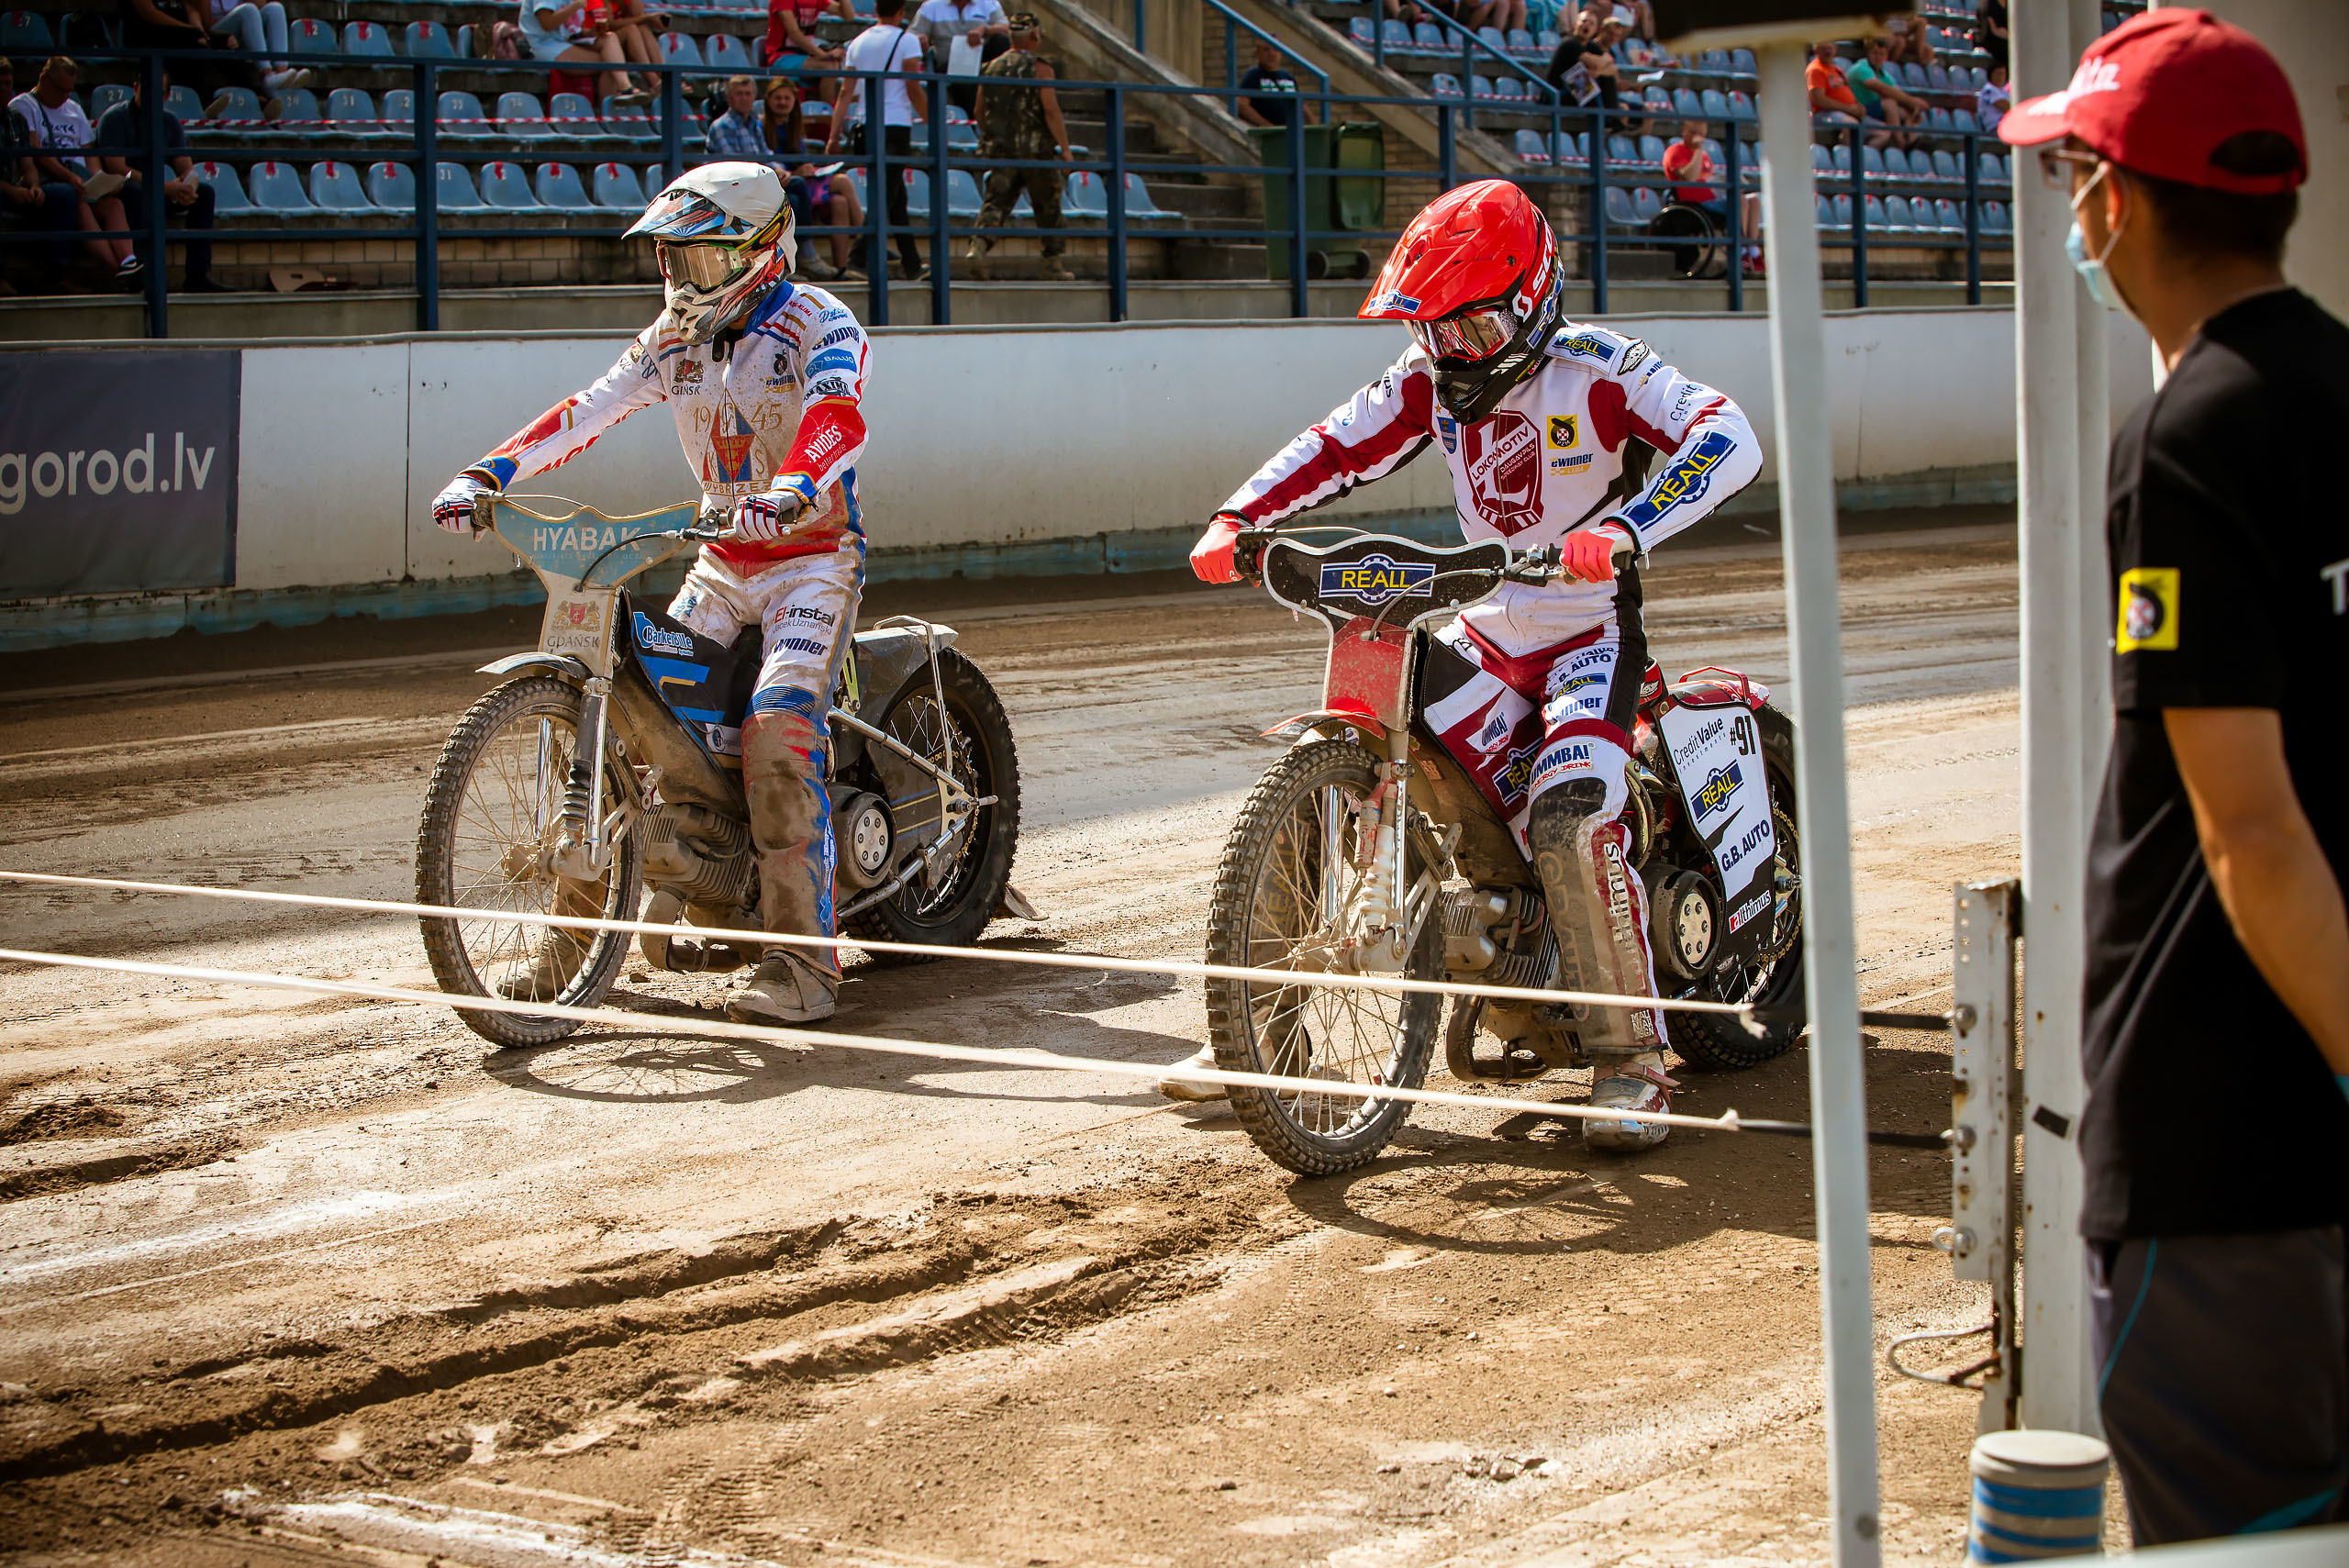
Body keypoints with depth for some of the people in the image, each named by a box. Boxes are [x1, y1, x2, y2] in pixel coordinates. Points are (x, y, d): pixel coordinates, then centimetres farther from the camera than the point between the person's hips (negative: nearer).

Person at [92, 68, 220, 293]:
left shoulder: (169, 121, 10)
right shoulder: (114, 118, -9)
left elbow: (186, 168, 6)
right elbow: (117, 169, -20)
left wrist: (189, 187, -21)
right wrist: (166, 187, -27)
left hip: (158, 192, 6)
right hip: (117, 193, -6)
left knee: (204, 193, -13)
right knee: (142, 192, -38)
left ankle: (198, 275, -21)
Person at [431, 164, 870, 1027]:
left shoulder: (817, 324, -11)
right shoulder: (677, 336, 9)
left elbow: (838, 416, -30)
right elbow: (590, 410, 1)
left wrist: (790, 491, -51)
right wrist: (488, 471, -12)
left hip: (813, 557, -6)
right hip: (722, 562, 7)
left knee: (778, 733, -23)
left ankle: (802, 961, -22)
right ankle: (586, 929, 3)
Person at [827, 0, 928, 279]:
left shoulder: (858, 42, 12)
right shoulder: (907, 40, -3)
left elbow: (845, 92, 8)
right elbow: (914, 90, -7)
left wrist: (834, 135, 6)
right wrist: (932, 122, 2)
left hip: (865, 127, 6)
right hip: (896, 125, -6)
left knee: (896, 194, 15)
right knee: (887, 193, -8)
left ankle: (912, 263, 18)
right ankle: (861, 254, -24)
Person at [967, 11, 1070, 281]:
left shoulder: (992, 68, 10)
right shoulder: (1040, 69, -7)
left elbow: (980, 112, 14)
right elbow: (1051, 110, -15)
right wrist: (1065, 149, -12)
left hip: (1000, 149, 4)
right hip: (1035, 149, -4)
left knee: (996, 201, -1)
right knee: (1048, 207, 10)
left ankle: (978, 244, -27)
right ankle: (1053, 264, 16)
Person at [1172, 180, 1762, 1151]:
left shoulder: (1595, 369, -16)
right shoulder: (1432, 378, 2)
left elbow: (1727, 440, -29)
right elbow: (1337, 447, 2)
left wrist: (1623, 530, -44)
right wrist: (1239, 519, -16)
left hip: (1591, 625, -6)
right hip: (1486, 629, 6)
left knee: (1570, 816, -28)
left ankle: (1632, 1058, -18)